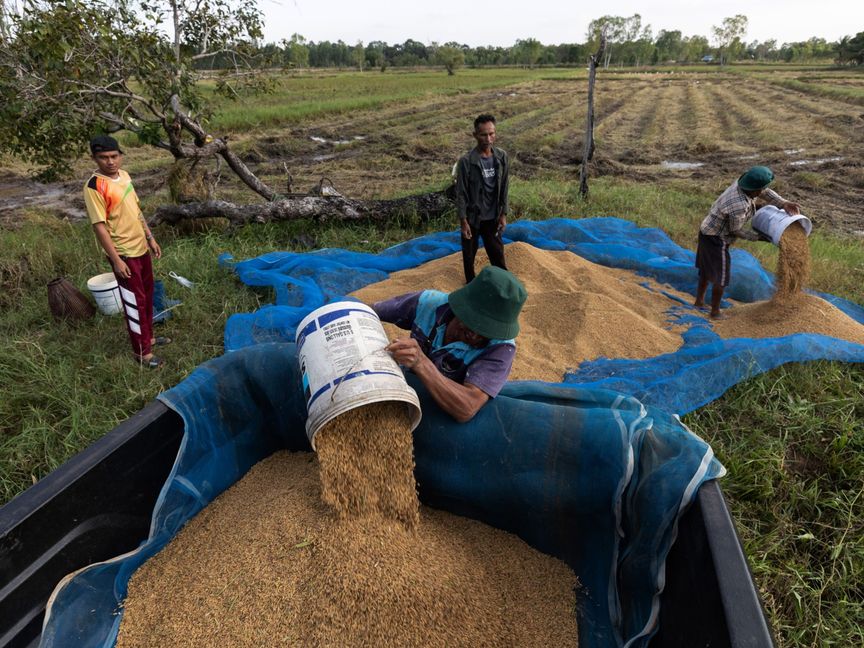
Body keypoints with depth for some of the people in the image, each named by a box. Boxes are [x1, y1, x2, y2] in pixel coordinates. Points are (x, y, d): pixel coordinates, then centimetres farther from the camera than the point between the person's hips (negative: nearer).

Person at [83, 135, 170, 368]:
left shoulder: (123, 175, 5)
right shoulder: (94, 186, -20)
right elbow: (99, 226, -20)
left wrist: (150, 238, 15)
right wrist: (116, 260, -21)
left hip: (141, 248, 8)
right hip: (124, 253, -8)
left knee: (147, 294, 19)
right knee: (135, 302, 1)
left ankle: (148, 336, 37)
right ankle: (142, 352, 14)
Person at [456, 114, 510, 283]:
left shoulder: (502, 157, -5)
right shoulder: (466, 161, -18)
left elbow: (504, 187, 3)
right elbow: (461, 193, -14)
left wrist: (503, 214, 3)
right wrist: (463, 221, -13)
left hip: (492, 217, 3)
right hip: (472, 216, -3)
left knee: (497, 252, 15)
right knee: (469, 254, 14)